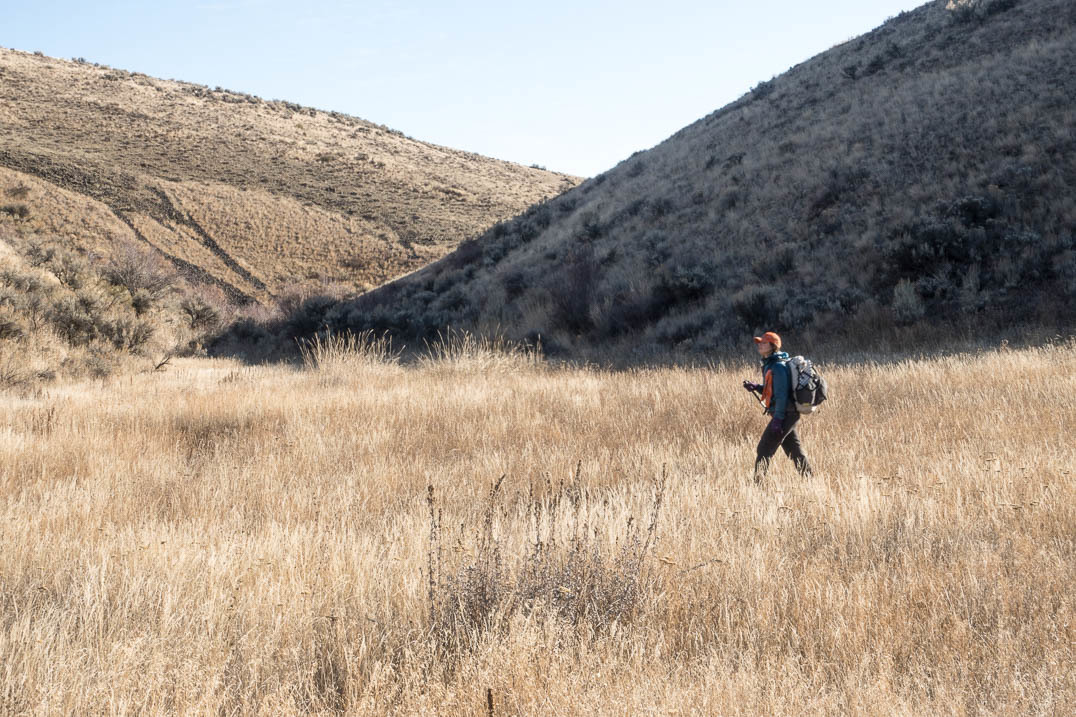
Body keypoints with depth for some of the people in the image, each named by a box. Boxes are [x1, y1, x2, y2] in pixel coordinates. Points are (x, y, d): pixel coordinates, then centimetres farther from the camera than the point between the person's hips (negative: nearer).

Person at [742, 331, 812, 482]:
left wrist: (777, 419, -24)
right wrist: (756, 387, 6)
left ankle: (758, 482, -9)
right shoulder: (769, 365, 15)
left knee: (764, 449, -9)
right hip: (789, 415, 10)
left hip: (785, 414, -10)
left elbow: (782, 394, -21)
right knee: (795, 450, 15)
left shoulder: (778, 367, -16)